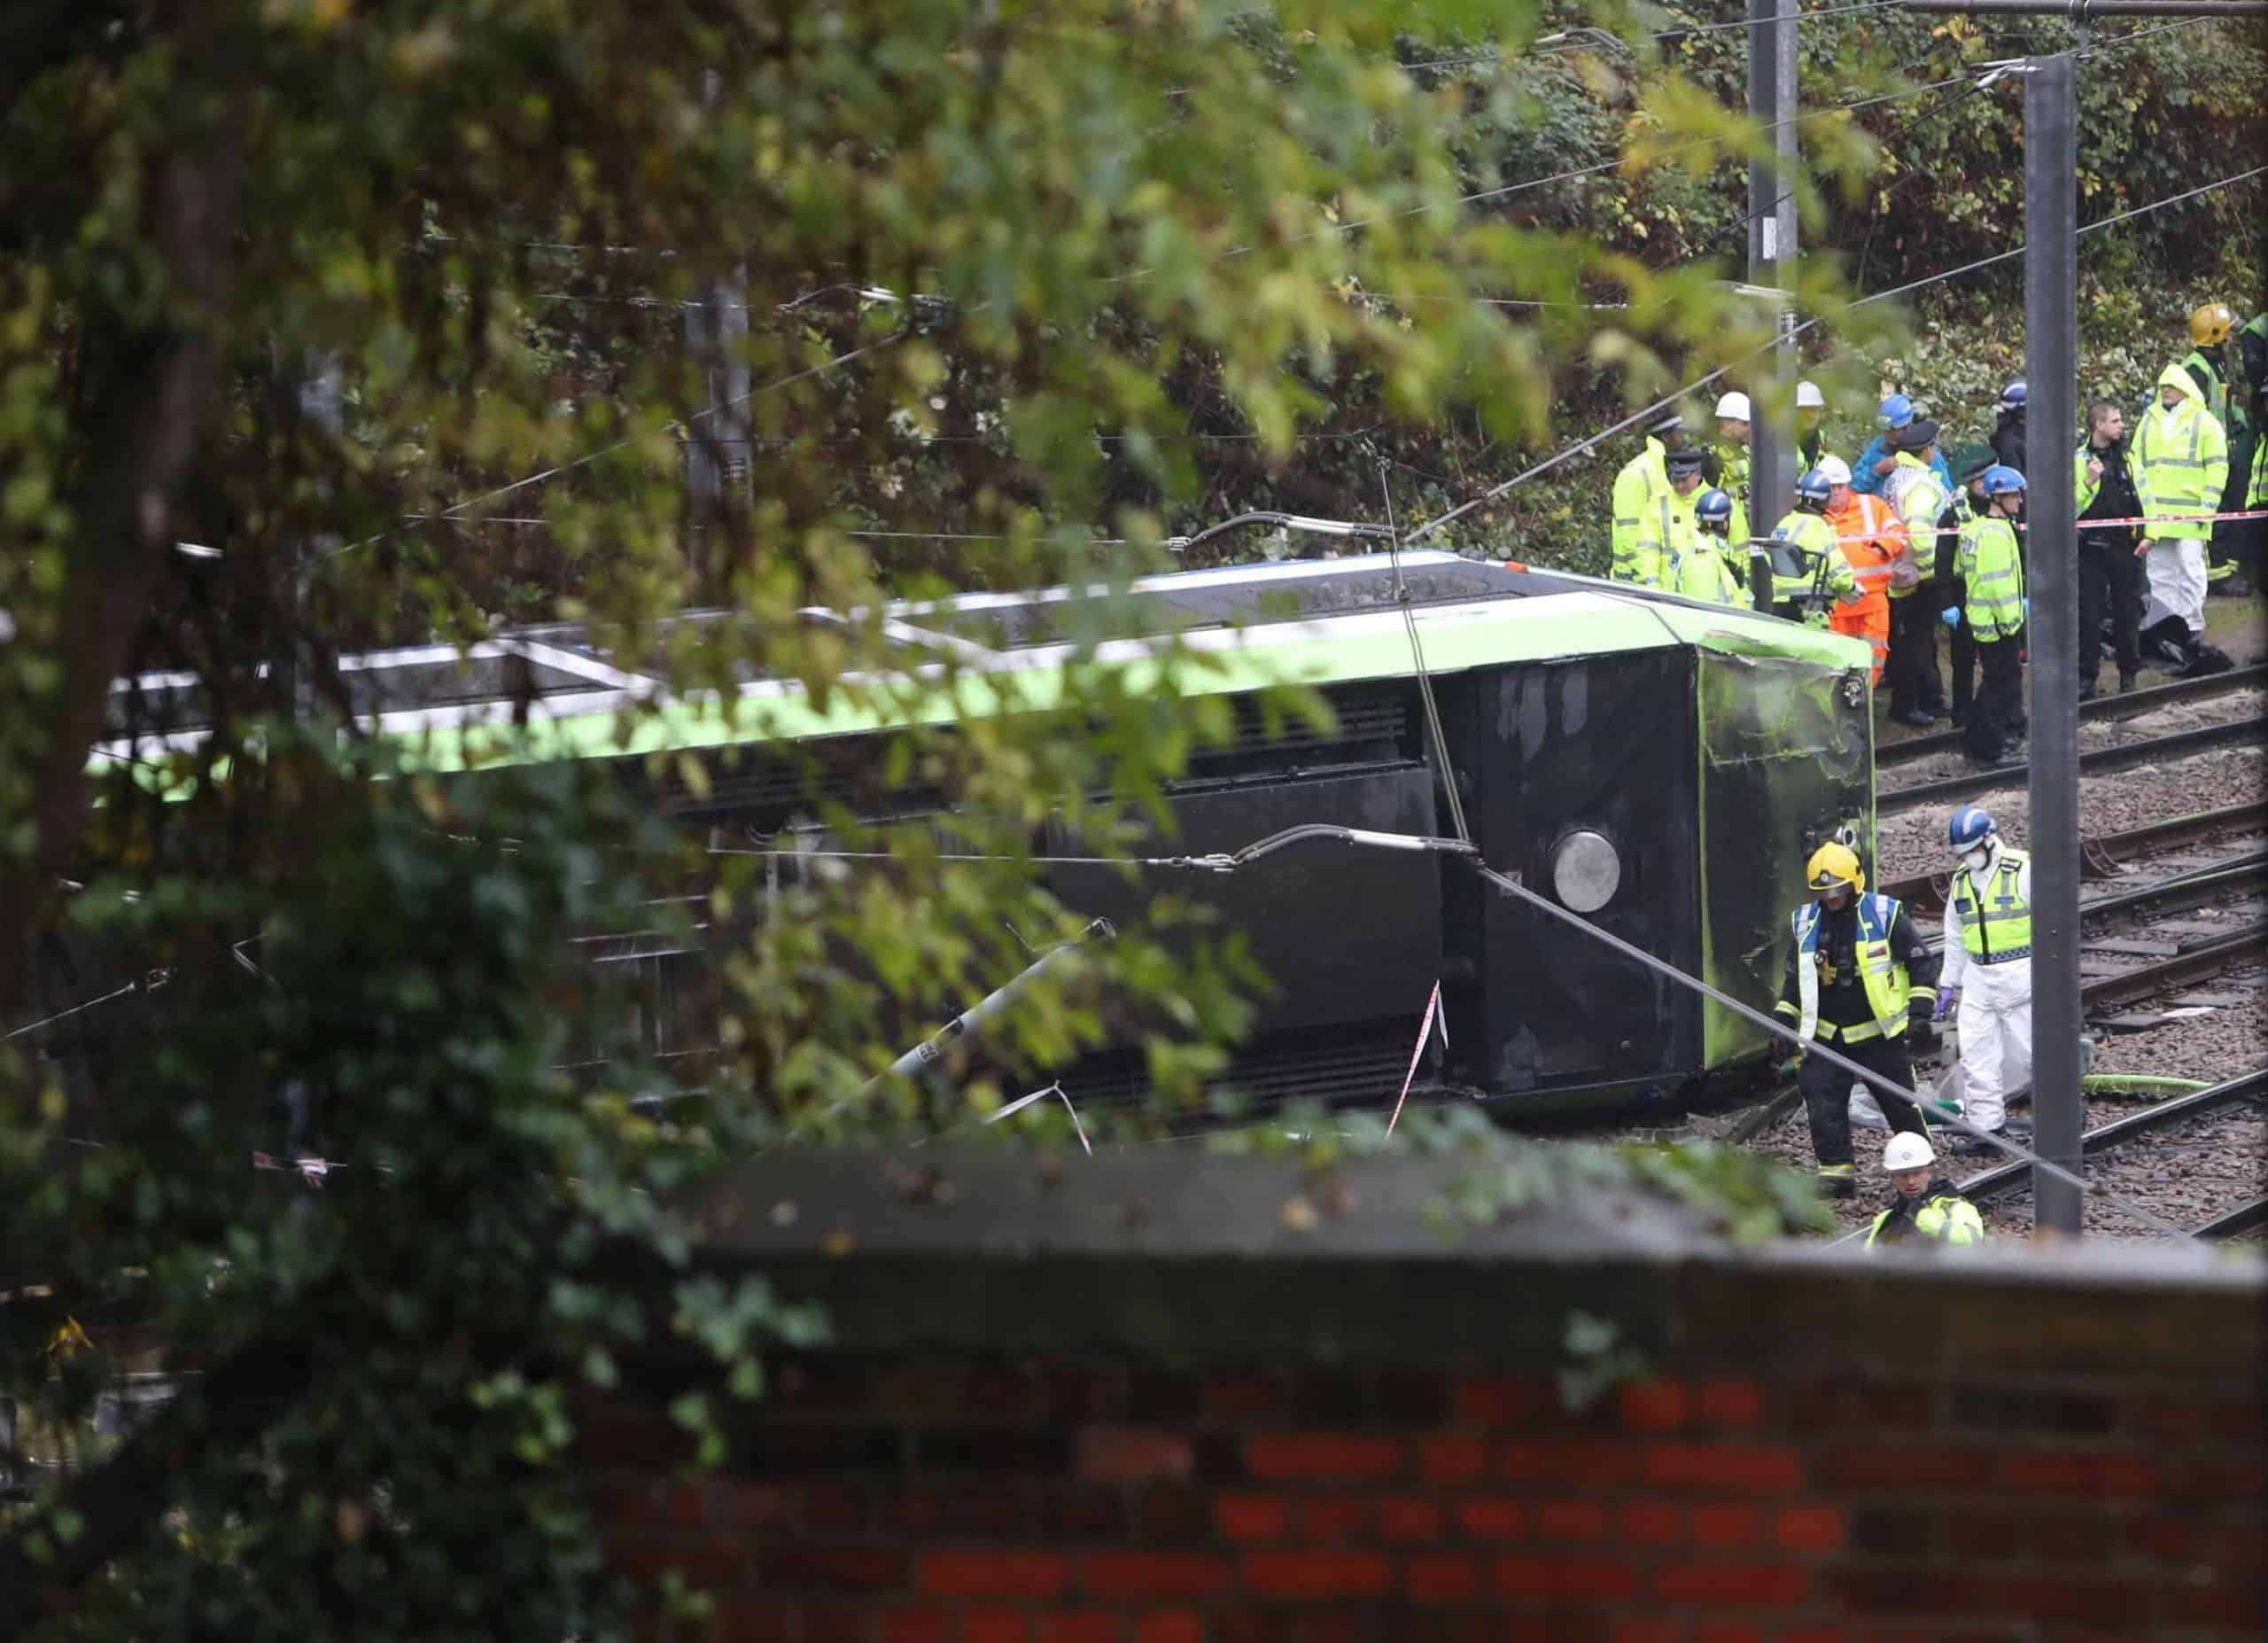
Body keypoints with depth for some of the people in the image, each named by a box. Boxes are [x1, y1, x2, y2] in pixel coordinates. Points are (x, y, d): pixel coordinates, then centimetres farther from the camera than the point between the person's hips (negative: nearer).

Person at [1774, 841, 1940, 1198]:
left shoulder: (1883, 915, -7)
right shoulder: (1805, 924, 5)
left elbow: (1921, 961, -2)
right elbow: (1794, 977, 16)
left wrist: (1919, 1009, -9)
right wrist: (1784, 1020, 8)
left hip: (1879, 1032, -3)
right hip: (1825, 1033, 3)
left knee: (1900, 1102, 3)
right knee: (1822, 1104, -7)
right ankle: (1835, 1171, 1)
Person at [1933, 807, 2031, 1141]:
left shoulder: (2024, 872, -9)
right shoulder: (1960, 881, 12)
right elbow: (1955, 940, 20)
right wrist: (1948, 985, 19)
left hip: (2021, 975, -6)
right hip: (1978, 976, 6)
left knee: (2027, 1048, -2)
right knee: (1977, 1053, 2)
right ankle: (1987, 1126, 9)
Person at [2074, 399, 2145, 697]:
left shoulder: (2127, 456, 8)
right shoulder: (2079, 459, -4)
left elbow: (2142, 495, 10)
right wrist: (2088, 482, -22)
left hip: (2125, 547, 3)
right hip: (2092, 547, -3)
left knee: (2128, 611, 7)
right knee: (2089, 614, -2)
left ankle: (2129, 673, 18)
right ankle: (2086, 677, 4)